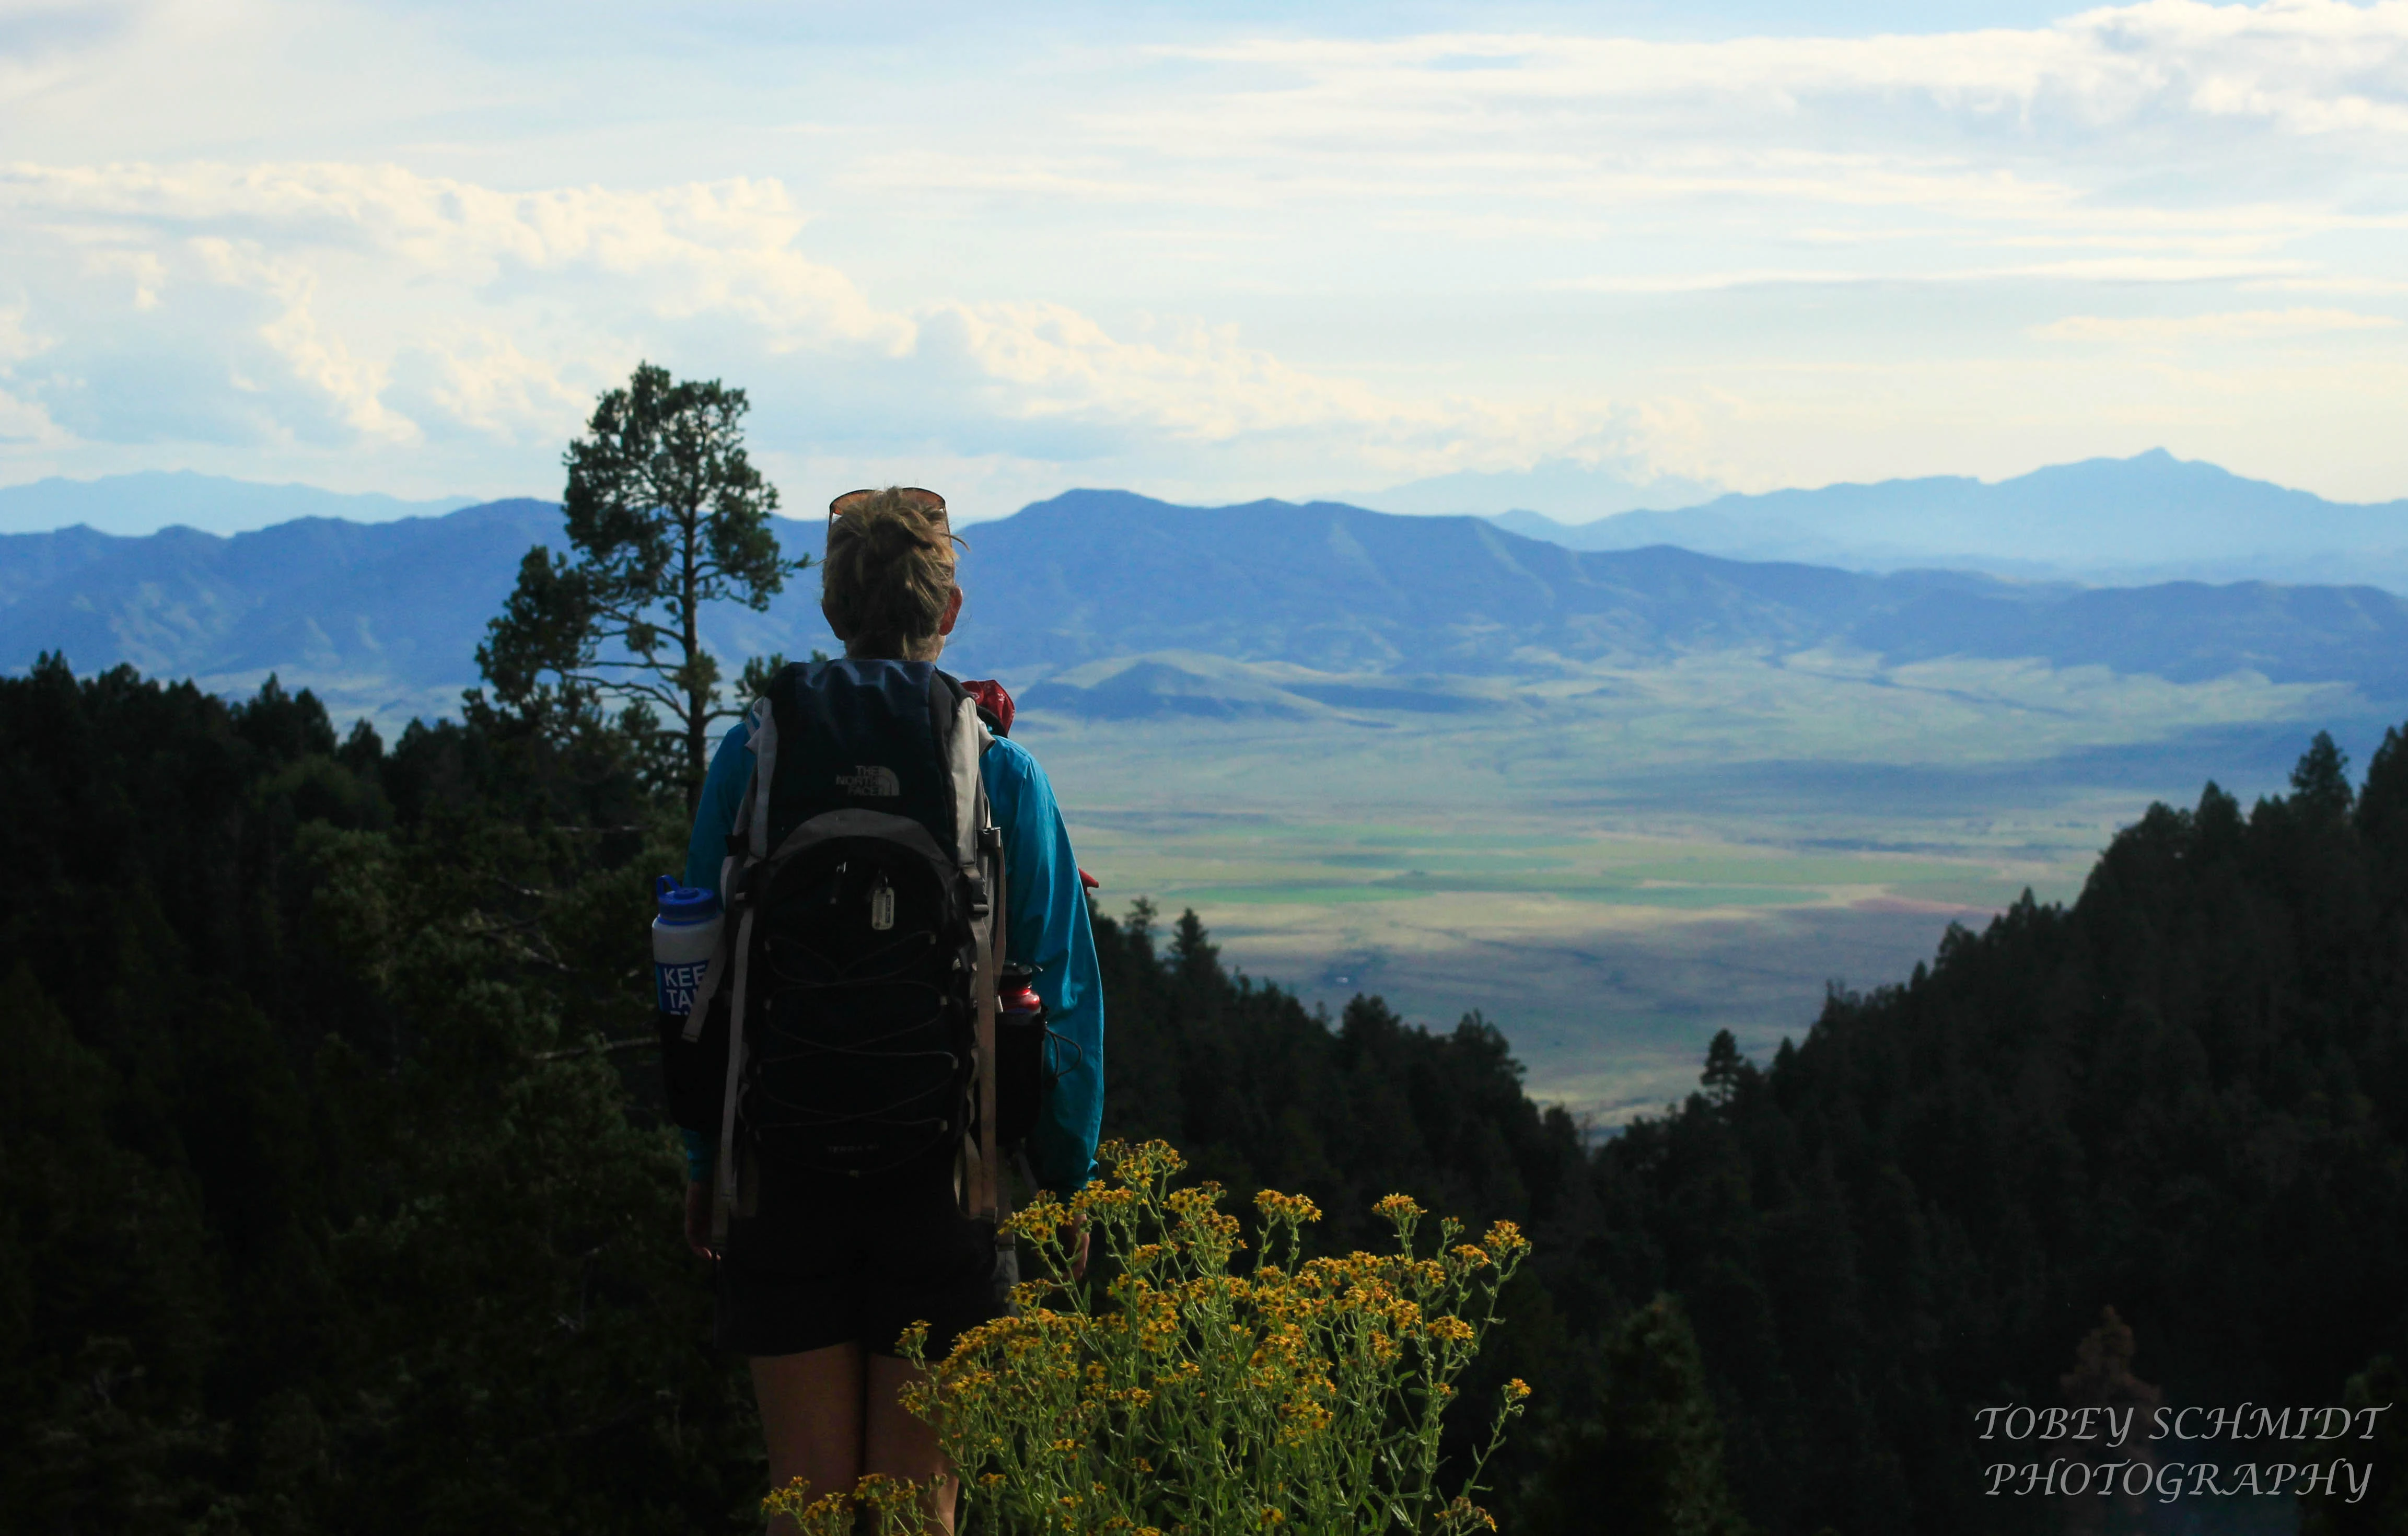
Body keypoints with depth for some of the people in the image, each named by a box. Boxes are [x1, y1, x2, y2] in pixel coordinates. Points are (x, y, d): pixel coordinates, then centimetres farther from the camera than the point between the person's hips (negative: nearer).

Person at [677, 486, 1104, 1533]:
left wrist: (703, 1161, 13)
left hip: (787, 1170, 1)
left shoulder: (751, 762, -3)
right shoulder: (1001, 774, -5)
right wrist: (1066, 1177, 9)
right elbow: (1060, 988, -1)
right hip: (943, 1172, -1)